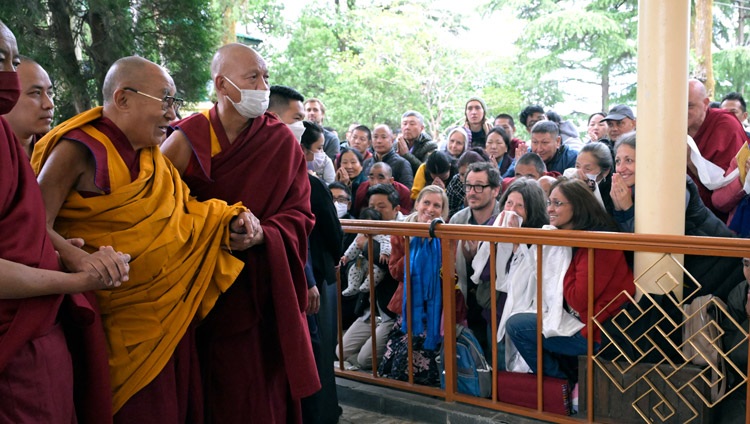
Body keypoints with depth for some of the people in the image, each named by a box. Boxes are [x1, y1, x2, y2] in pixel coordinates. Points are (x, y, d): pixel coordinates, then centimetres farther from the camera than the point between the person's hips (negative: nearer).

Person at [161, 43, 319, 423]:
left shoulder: (282, 142, 0)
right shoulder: (188, 139, -5)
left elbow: (299, 214, -2)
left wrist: (263, 234, -19)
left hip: (265, 291, 2)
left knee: (266, 393, 8)